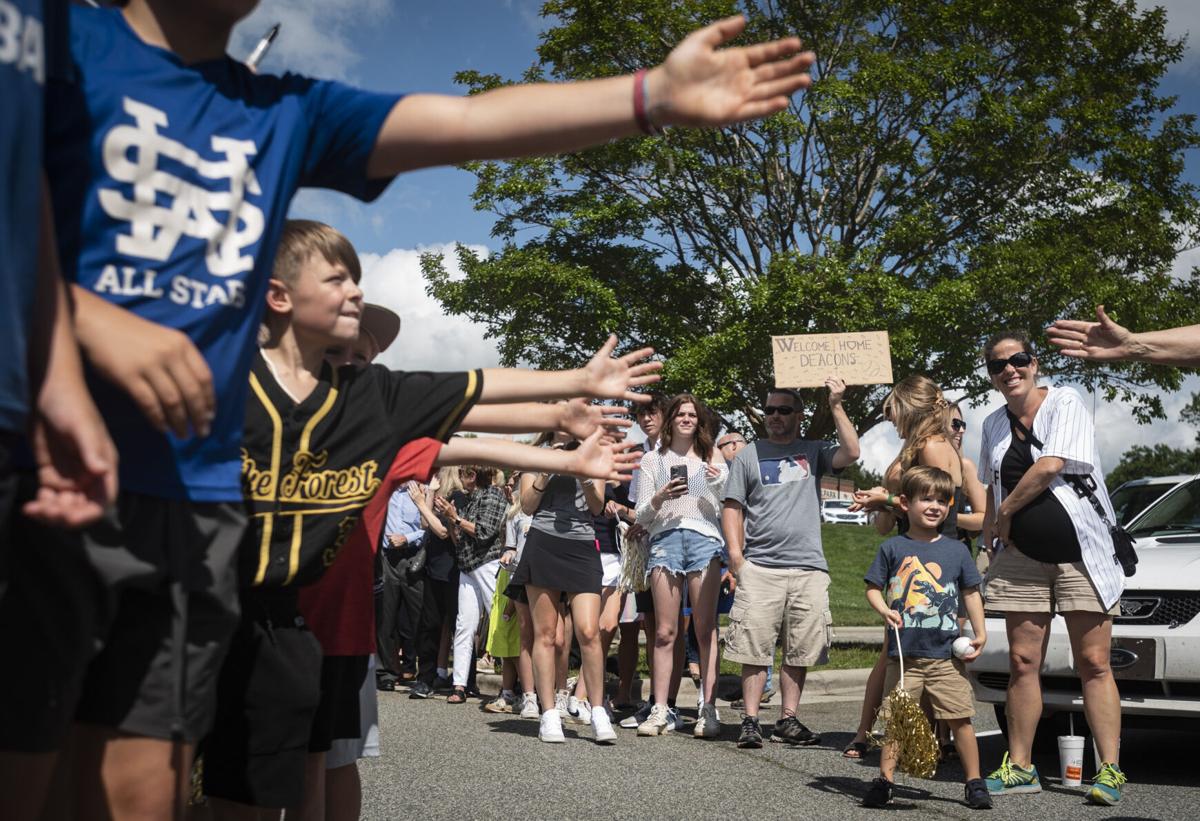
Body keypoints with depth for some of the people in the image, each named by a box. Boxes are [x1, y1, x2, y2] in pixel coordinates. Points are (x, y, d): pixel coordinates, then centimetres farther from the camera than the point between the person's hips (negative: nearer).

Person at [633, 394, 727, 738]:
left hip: (704, 539, 0)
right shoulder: (652, 460, 17)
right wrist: (659, 499, -7)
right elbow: (641, 516, 13)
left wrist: (719, 481, -2)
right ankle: (660, 710, -2)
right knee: (665, 632, -4)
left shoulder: (711, 456, 20)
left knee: (706, 630, -5)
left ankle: (709, 709, -5)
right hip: (665, 539, 0)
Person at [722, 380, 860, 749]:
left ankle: (788, 721, 15)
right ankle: (750, 721, 3)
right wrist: (735, 552, -4)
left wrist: (836, 406, -6)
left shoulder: (813, 452, 13)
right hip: (759, 566, -1)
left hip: (809, 568, 1)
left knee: (799, 651, 5)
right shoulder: (748, 455, 11)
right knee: (754, 649, -3)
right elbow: (732, 507, 8)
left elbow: (851, 453, -4)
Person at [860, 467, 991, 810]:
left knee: (960, 718, 2)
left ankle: (974, 782, 16)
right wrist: (884, 611, -15)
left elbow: (971, 593, 13)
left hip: (947, 655, 1)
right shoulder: (892, 548, 2)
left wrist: (979, 633, 5)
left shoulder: (956, 550, 7)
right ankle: (885, 780, 15)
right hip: (904, 653, -1)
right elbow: (873, 588, 4)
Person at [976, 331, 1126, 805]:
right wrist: (990, 538, 12)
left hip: (1079, 552, -5)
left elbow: (1050, 466, -17)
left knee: (1094, 664, -4)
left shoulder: (1066, 404, -6)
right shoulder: (994, 424, 12)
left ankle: (1110, 771, 1)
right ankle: (1019, 768, 12)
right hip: (1021, 557, 5)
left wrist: (1005, 513, -8)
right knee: (1023, 663, 5)